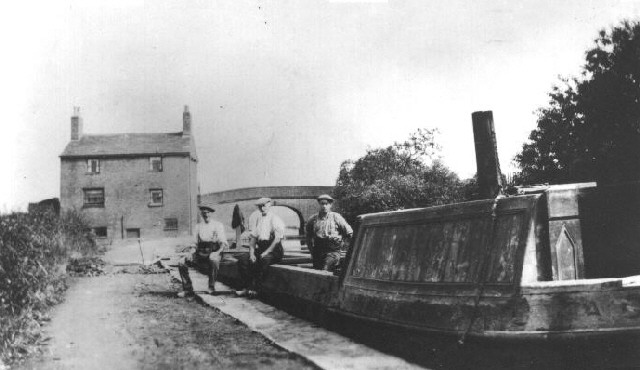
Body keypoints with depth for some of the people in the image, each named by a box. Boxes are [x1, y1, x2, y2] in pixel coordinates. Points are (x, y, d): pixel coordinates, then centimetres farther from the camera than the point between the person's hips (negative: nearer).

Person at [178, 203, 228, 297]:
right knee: (182, 263, -12)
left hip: (213, 252, -5)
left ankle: (211, 287, -22)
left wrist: (217, 252, -23)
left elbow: (223, 243, -5)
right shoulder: (198, 226, 15)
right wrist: (195, 252, 1)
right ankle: (188, 289, -3)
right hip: (200, 253, 5)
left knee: (213, 260, -39)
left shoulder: (217, 225, 1)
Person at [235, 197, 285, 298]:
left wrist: (266, 252, -20)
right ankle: (245, 287, -18)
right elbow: (253, 238, 12)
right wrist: (252, 253, -5)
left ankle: (254, 289, -34)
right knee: (242, 259, -17)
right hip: (260, 248, 6)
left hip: (274, 250, -6)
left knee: (264, 260, -37)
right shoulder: (257, 220, 16)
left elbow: (277, 239, -13)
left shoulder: (275, 220, -3)